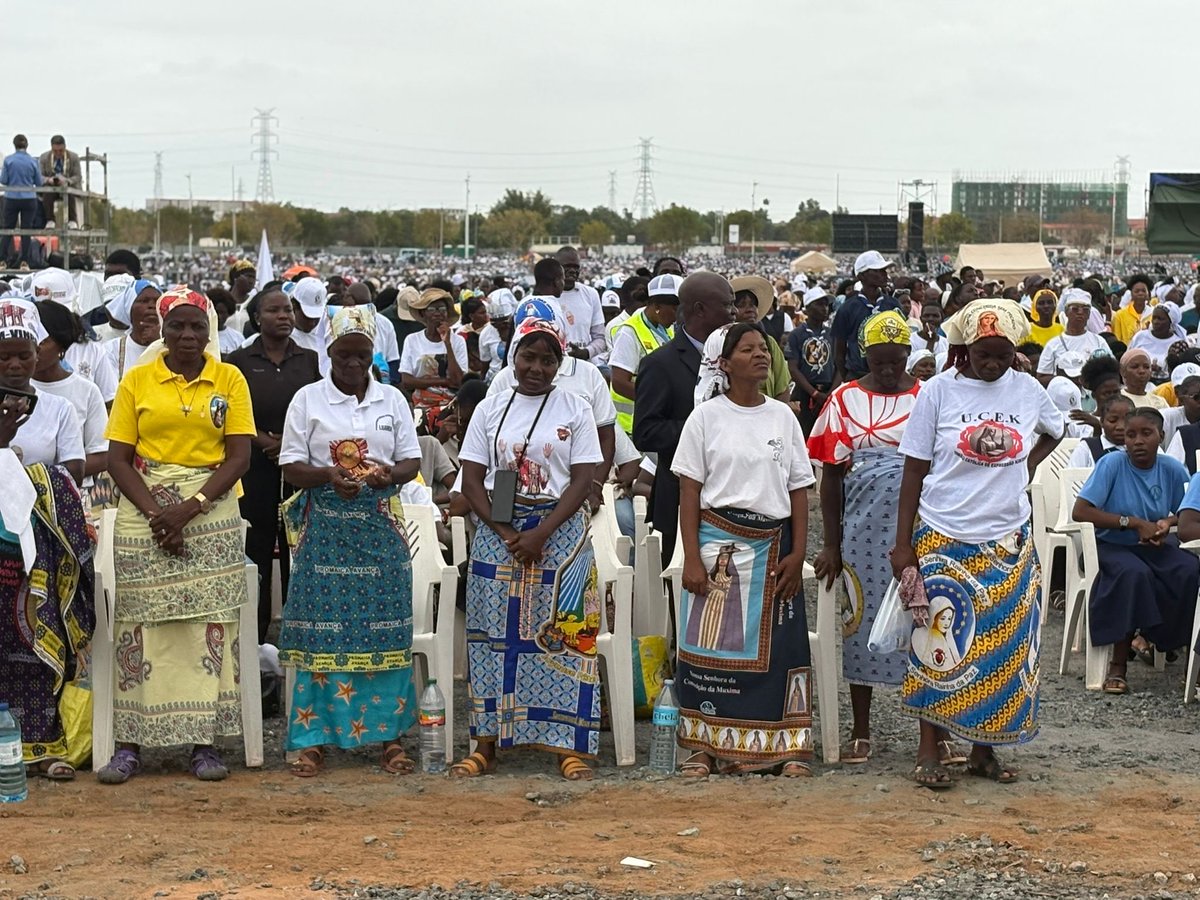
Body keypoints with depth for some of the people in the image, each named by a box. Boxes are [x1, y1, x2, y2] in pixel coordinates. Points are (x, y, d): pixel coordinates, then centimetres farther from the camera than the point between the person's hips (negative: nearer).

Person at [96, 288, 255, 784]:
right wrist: (154, 512, -13)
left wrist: (189, 509, -13)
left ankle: (205, 741, 2)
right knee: (139, 622, -2)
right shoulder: (137, 381, 5)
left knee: (210, 625, -3)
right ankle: (130, 744, 2)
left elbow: (239, 456, -2)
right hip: (144, 511, 0)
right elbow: (118, 458, 1)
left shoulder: (229, 380, 4)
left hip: (211, 511, 0)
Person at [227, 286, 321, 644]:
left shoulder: (310, 360, 10)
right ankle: (255, 640, 5)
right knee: (256, 550, -1)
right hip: (256, 467, -1)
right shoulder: (239, 362, 5)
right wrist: (266, 441, -13)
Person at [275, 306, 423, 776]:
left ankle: (389, 733, 8)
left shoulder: (392, 400, 10)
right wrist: (328, 476, -18)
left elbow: (412, 459, 10)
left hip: (381, 526, 2)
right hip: (326, 525, -2)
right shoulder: (308, 399, 3)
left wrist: (390, 473, -12)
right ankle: (312, 737, 2)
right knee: (323, 629, -4)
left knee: (384, 628, 0)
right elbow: (291, 465, 1)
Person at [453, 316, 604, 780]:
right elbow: (471, 481, 3)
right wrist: (507, 533, -10)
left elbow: (583, 481, -4)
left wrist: (540, 534, -15)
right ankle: (486, 745, 9)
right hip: (496, 531, 2)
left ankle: (568, 746, 3)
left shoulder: (575, 410, 3)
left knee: (561, 637, -2)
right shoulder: (490, 409, 7)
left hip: (559, 532, -1)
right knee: (494, 635, 2)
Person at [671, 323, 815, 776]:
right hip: (719, 543, -2)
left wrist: (797, 554, -1)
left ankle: (784, 746, 10)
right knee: (712, 643, 0)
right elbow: (689, 492, -2)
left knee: (776, 647, 3)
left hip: (773, 546, 2)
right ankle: (706, 747, 8)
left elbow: (798, 490, 8)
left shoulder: (783, 416, 8)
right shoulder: (706, 417, 0)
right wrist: (692, 558, -9)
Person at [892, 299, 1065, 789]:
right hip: (943, 541, -3)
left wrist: (1028, 464, 6)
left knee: (1003, 647, 5)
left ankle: (984, 749, 17)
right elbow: (914, 471, -4)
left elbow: (1055, 431, 25)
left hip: (1008, 544, 3)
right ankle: (929, 751, 8)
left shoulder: (1027, 390, 2)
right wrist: (903, 545, -7)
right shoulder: (938, 391, -6)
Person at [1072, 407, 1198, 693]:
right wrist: (1135, 523, -22)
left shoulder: (1173, 470, -3)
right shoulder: (1112, 464, -13)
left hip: (1156, 547, 4)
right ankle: (1118, 665, -28)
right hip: (1112, 546, -3)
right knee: (1134, 573, -36)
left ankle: (1160, 638, -8)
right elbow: (1080, 512, -20)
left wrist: (1167, 523, -13)